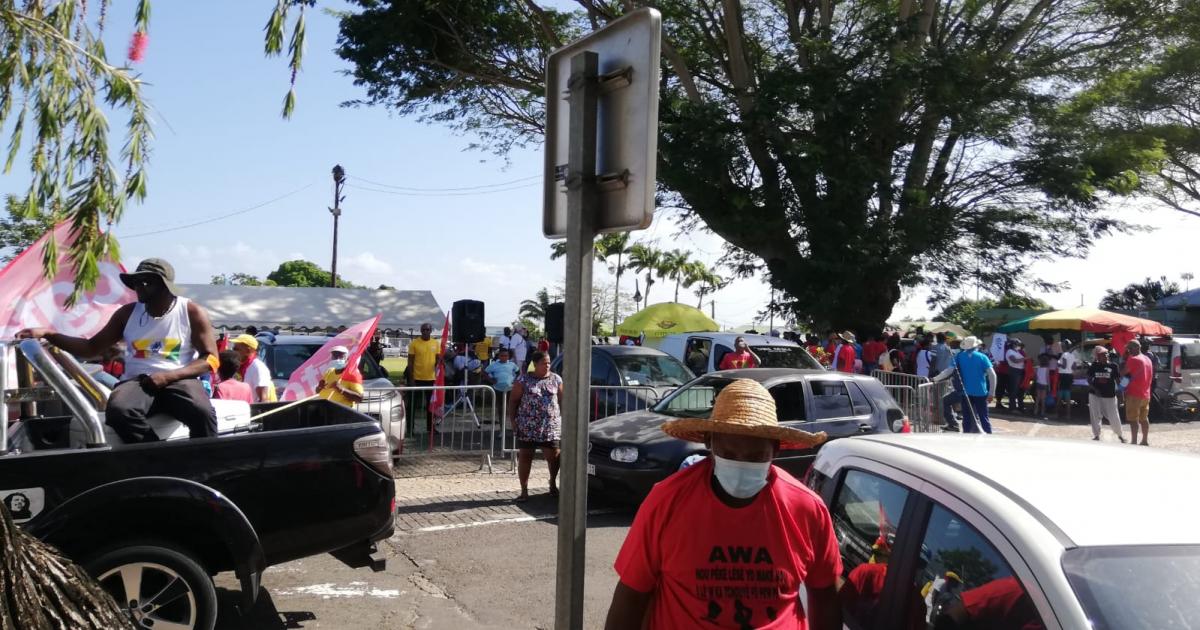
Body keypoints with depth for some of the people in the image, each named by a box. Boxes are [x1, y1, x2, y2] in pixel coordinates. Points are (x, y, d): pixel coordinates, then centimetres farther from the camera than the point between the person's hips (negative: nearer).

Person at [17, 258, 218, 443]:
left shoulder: (192, 312, 3)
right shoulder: (128, 313, 13)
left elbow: (211, 359, -2)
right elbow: (92, 348, 17)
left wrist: (169, 375, -15)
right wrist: (47, 334, 5)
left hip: (179, 381, -2)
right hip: (137, 381, 3)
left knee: (202, 413, -38)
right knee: (118, 410, -35)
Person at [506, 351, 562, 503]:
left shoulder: (556, 379, 7)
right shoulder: (523, 379, 0)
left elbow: (562, 401, 11)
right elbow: (513, 400, 2)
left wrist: (563, 420, 5)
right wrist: (512, 420, -5)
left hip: (551, 426, 1)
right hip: (527, 426, -1)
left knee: (553, 456, 1)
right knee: (525, 457, 1)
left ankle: (553, 483, 28)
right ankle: (524, 491, 10)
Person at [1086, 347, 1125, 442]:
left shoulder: (1112, 366, -1)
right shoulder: (1093, 366, 0)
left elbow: (1118, 379, 2)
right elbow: (1089, 380, 1)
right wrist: (1094, 389, -15)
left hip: (1110, 395, -1)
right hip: (1095, 395, 1)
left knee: (1114, 417, 2)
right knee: (1095, 417, 5)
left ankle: (1120, 434, 23)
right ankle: (1096, 435, 18)